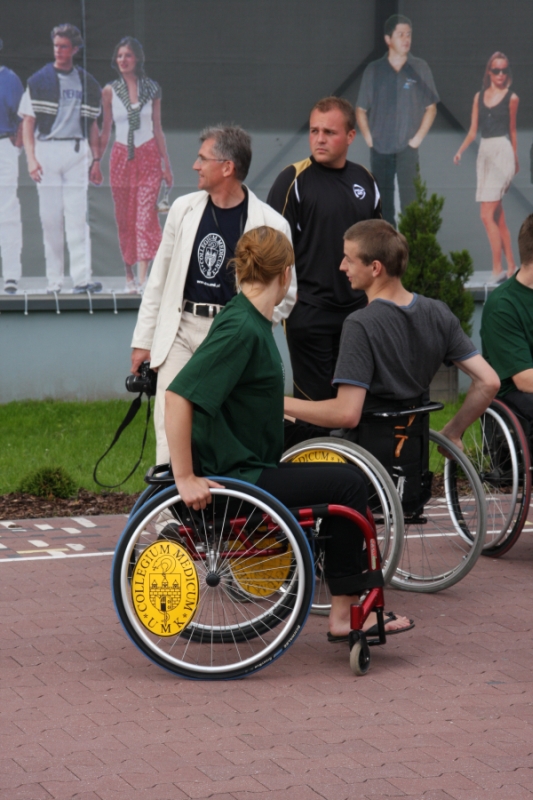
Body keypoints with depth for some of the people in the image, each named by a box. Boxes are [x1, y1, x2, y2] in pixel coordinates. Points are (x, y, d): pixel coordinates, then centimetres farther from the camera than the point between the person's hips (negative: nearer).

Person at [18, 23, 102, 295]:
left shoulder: (87, 83, 12)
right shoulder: (38, 81, 6)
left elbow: (92, 124, 15)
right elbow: (28, 122, 3)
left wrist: (96, 160, 7)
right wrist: (31, 158, -8)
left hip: (77, 152, 0)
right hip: (46, 150, 0)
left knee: (77, 215, -7)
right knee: (50, 217, 1)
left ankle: (82, 277, -12)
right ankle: (54, 280, 6)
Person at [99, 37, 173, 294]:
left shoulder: (151, 89, 4)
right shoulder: (110, 91, 4)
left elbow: (157, 129, 9)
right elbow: (105, 130, 9)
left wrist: (166, 164, 7)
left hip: (149, 156, -1)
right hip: (121, 157, 1)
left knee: (146, 214, -12)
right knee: (124, 219, 4)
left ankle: (143, 277, -18)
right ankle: (129, 275, 14)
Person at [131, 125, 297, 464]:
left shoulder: (271, 225, -4)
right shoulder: (184, 208, 9)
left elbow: (286, 293, 3)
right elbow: (160, 277, 14)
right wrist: (143, 340, 12)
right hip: (180, 331, 3)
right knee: (171, 425, -8)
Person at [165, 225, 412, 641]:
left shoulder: (254, 321, 10)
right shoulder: (241, 329, -21)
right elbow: (179, 396, -29)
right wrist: (185, 479, -27)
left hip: (246, 465, 10)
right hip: (236, 478, -10)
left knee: (347, 479, 13)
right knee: (348, 484, -8)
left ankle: (348, 611, 12)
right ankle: (347, 613, 1)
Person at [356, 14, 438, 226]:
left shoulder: (419, 68, 2)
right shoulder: (374, 70, 5)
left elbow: (431, 108, 7)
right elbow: (360, 109, 11)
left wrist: (417, 138, -3)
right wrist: (368, 138, 0)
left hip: (407, 148, -2)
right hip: (380, 149, 2)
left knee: (410, 201, -9)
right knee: (382, 205, 7)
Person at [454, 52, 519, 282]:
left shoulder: (511, 98, 0)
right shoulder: (479, 97, 12)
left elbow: (512, 130, 9)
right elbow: (473, 130, 10)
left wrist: (516, 160, 15)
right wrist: (460, 151, -5)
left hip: (502, 153, -6)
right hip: (484, 152, 6)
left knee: (487, 215, -13)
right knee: (498, 216, 8)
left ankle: (497, 270, -11)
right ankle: (511, 267, 14)